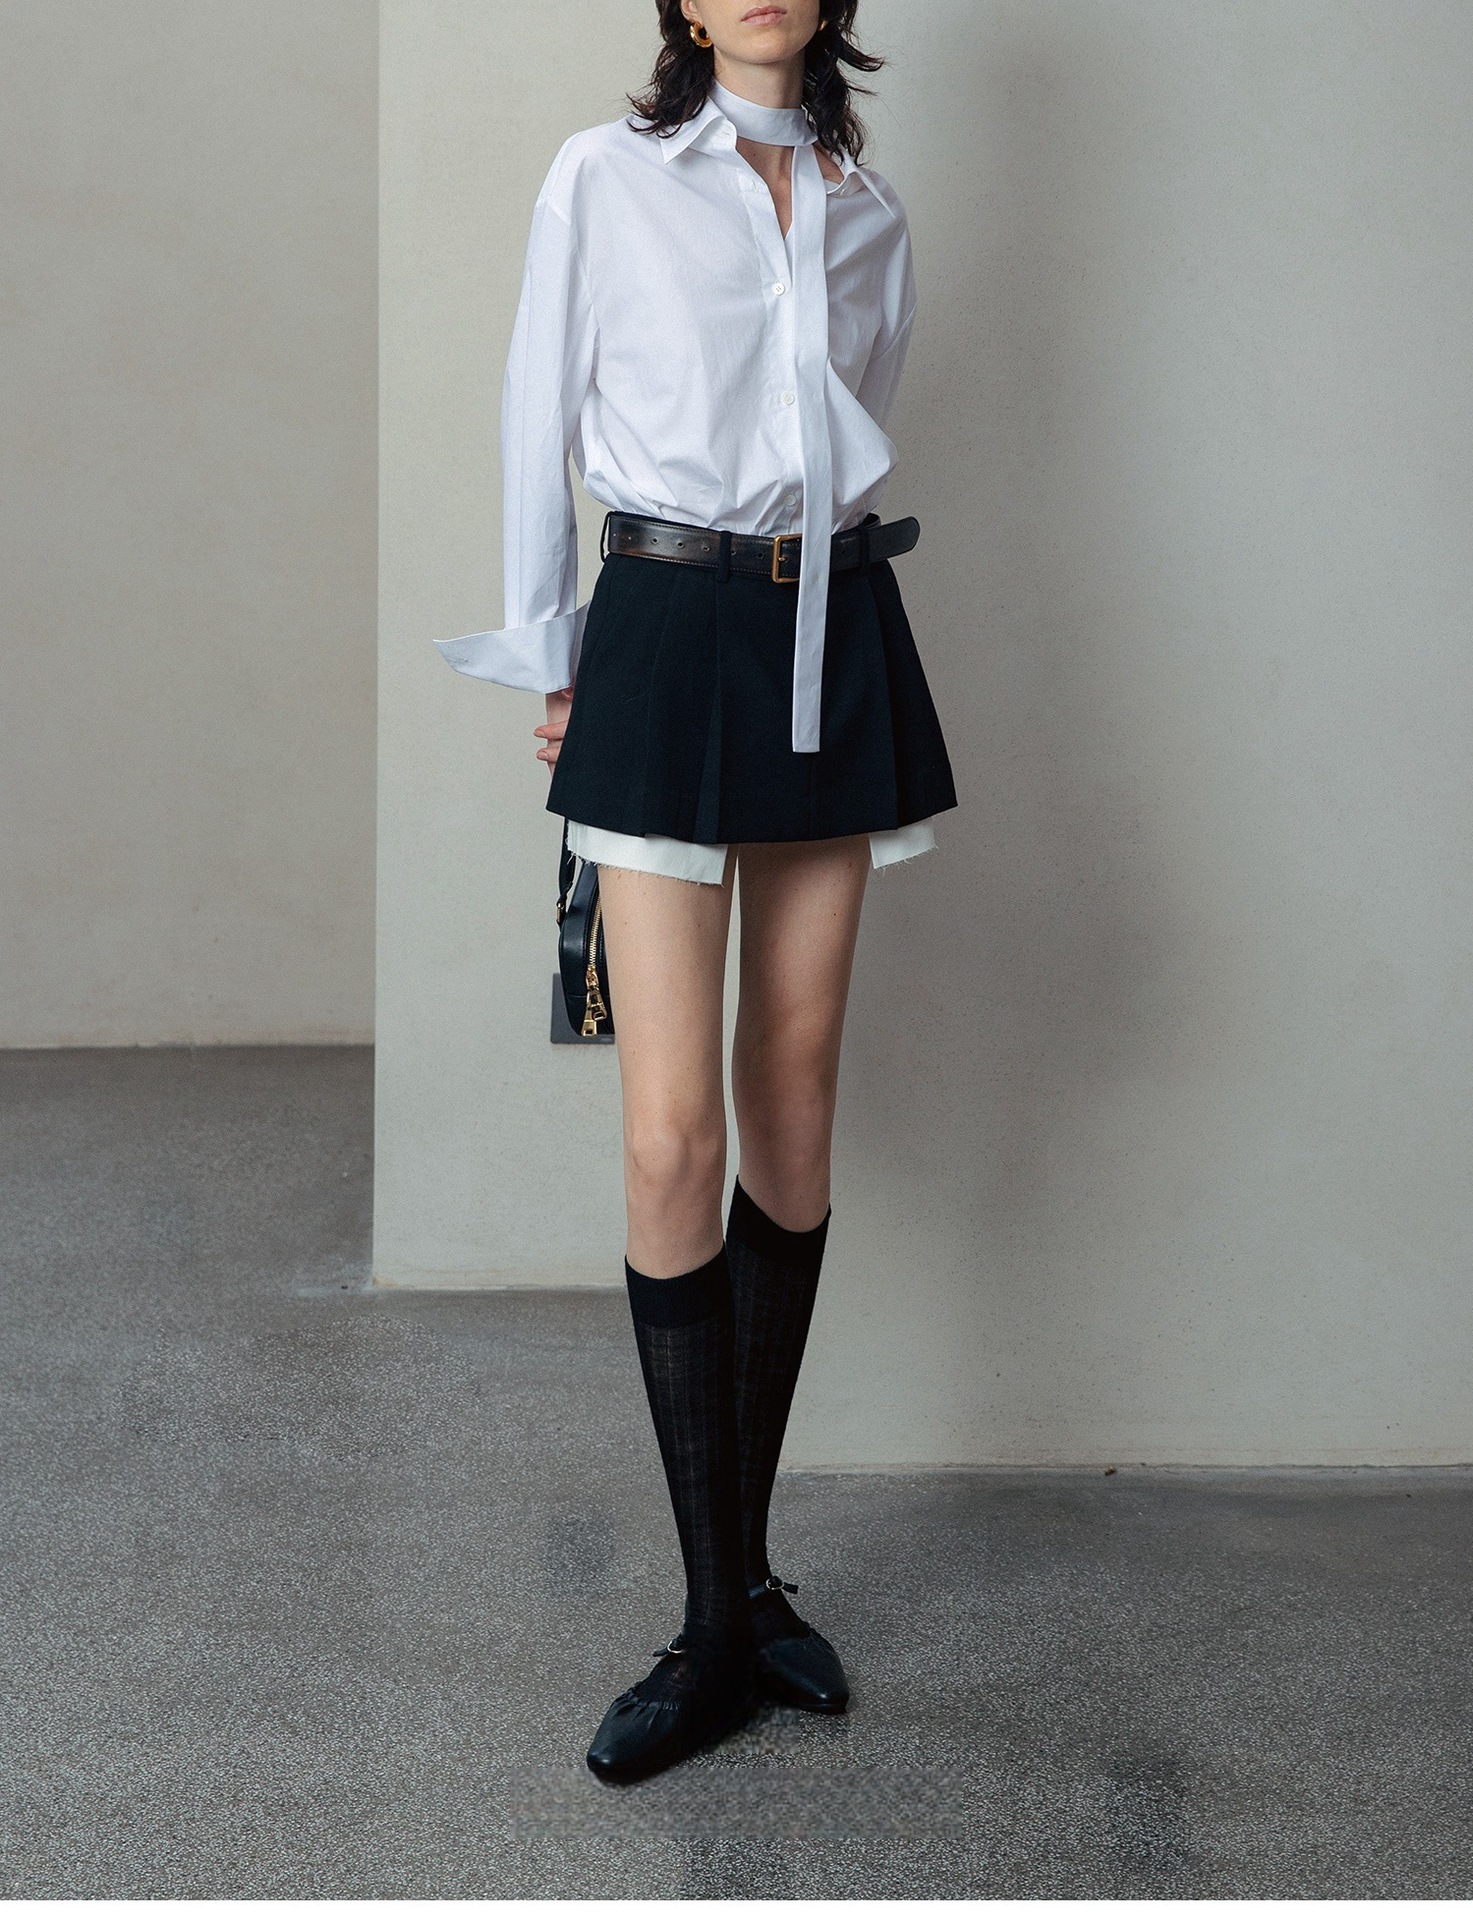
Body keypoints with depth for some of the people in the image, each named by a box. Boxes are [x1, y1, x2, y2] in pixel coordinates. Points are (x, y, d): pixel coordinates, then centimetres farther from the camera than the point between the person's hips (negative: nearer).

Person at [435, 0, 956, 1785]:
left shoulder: (869, 213, 14)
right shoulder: (605, 179, 3)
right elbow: (541, 415, 5)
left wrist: (813, 575, 16)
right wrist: (545, 657, 6)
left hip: (834, 635, 4)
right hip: (669, 633, -4)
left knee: (793, 1110, 5)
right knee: (674, 1135, -11)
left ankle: (748, 1570, 16)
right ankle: (718, 1621, -1)